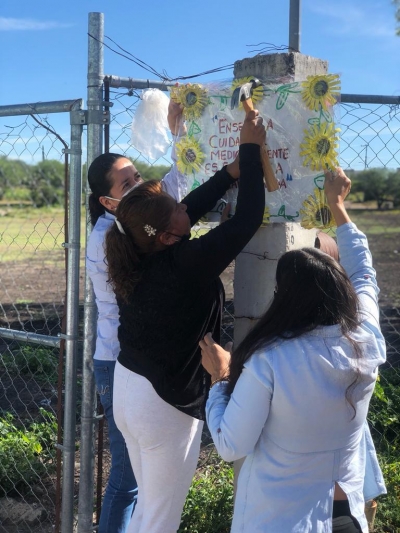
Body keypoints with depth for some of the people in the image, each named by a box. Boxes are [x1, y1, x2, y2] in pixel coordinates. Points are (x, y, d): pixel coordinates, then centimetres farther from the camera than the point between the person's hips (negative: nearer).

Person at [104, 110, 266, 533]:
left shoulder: (135, 256, -5)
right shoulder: (186, 264, -25)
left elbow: (191, 207, 8)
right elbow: (247, 220, -20)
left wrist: (233, 170, 6)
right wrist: (251, 150, -11)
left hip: (127, 390, 8)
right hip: (166, 404, -8)